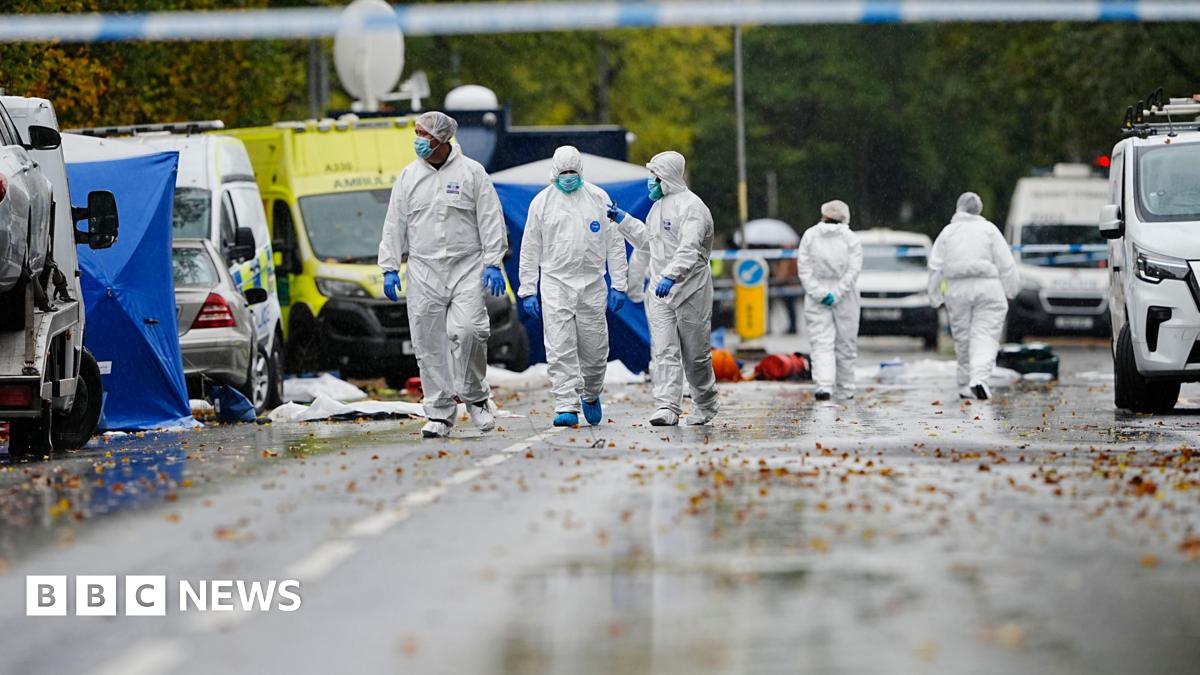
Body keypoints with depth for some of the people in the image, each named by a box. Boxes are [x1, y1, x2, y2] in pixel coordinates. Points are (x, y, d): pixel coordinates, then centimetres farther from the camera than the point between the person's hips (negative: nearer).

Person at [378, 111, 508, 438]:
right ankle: (439, 414, 6)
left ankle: (475, 395, 4)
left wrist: (493, 263, -6)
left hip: (467, 267, -3)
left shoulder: (472, 172, 2)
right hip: (423, 271, 3)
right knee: (429, 344, 0)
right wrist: (390, 268, 5)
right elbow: (394, 225, 12)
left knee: (467, 330, -19)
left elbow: (490, 221, 1)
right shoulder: (408, 176, 10)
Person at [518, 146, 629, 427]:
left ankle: (590, 395, 29)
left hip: (592, 285, 1)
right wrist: (528, 290, 2)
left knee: (595, 348, 5)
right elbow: (530, 249, 7)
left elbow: (615, 243, 6)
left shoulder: (598, 198, 5)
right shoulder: (542, 201, 5)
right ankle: (566, 405, -11)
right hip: (555, 283, -1)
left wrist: (618, 285, 1)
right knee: (560, 350, -9)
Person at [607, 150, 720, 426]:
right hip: (659, 292, 7)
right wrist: (622, 220, 28)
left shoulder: (691, 206, -13)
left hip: (690, 290, -7)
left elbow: (689, 249, -27)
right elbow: (647, 240, 32)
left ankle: (706, 405, 22)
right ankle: (667, 407, -11)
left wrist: (671, 276, -39)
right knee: (664, 351, -5)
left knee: (696, 355, 4)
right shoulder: (659, 205, 17)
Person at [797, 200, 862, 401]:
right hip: (845, 299, 0)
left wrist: (819, 293, -9)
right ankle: (845, 390, 17)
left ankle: (824, 386, -23)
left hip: (816, 298, 0)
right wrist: (837, 294, -12)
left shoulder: (810, 235, 1)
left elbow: (804, 268, -5)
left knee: (821, 342, -5)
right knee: (846, 344, 11)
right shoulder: (851, 239, -1)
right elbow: (853, 270, -9)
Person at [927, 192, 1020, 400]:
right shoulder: (989, 229, 3)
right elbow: (1005, 263, 1)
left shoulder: (947, 232, 8)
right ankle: (979, 377, -24)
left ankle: (965, 385, 14)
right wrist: (1010, 289, 10)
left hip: (957, 289, 2)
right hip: (987, 288, -2)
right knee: (985, 336, -5)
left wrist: (935, 296, 13)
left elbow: (936, 266, 7)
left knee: (962, 338, 10)